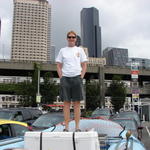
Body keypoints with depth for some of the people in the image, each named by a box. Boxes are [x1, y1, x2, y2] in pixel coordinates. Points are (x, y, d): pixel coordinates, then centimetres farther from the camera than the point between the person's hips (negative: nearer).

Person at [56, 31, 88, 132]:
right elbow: (59, 66, 10)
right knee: (66, 103, 1)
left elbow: (84, 65, 8)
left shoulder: (80, 50, 11)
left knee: (77, 103, 0)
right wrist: (61, 78, -2)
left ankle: (77, 127, 5)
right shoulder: (62, 50, 12)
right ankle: (66, 127, 6)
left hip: (77, 77, 0)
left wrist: (81, 77, -4)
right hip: (65, 78, 1)